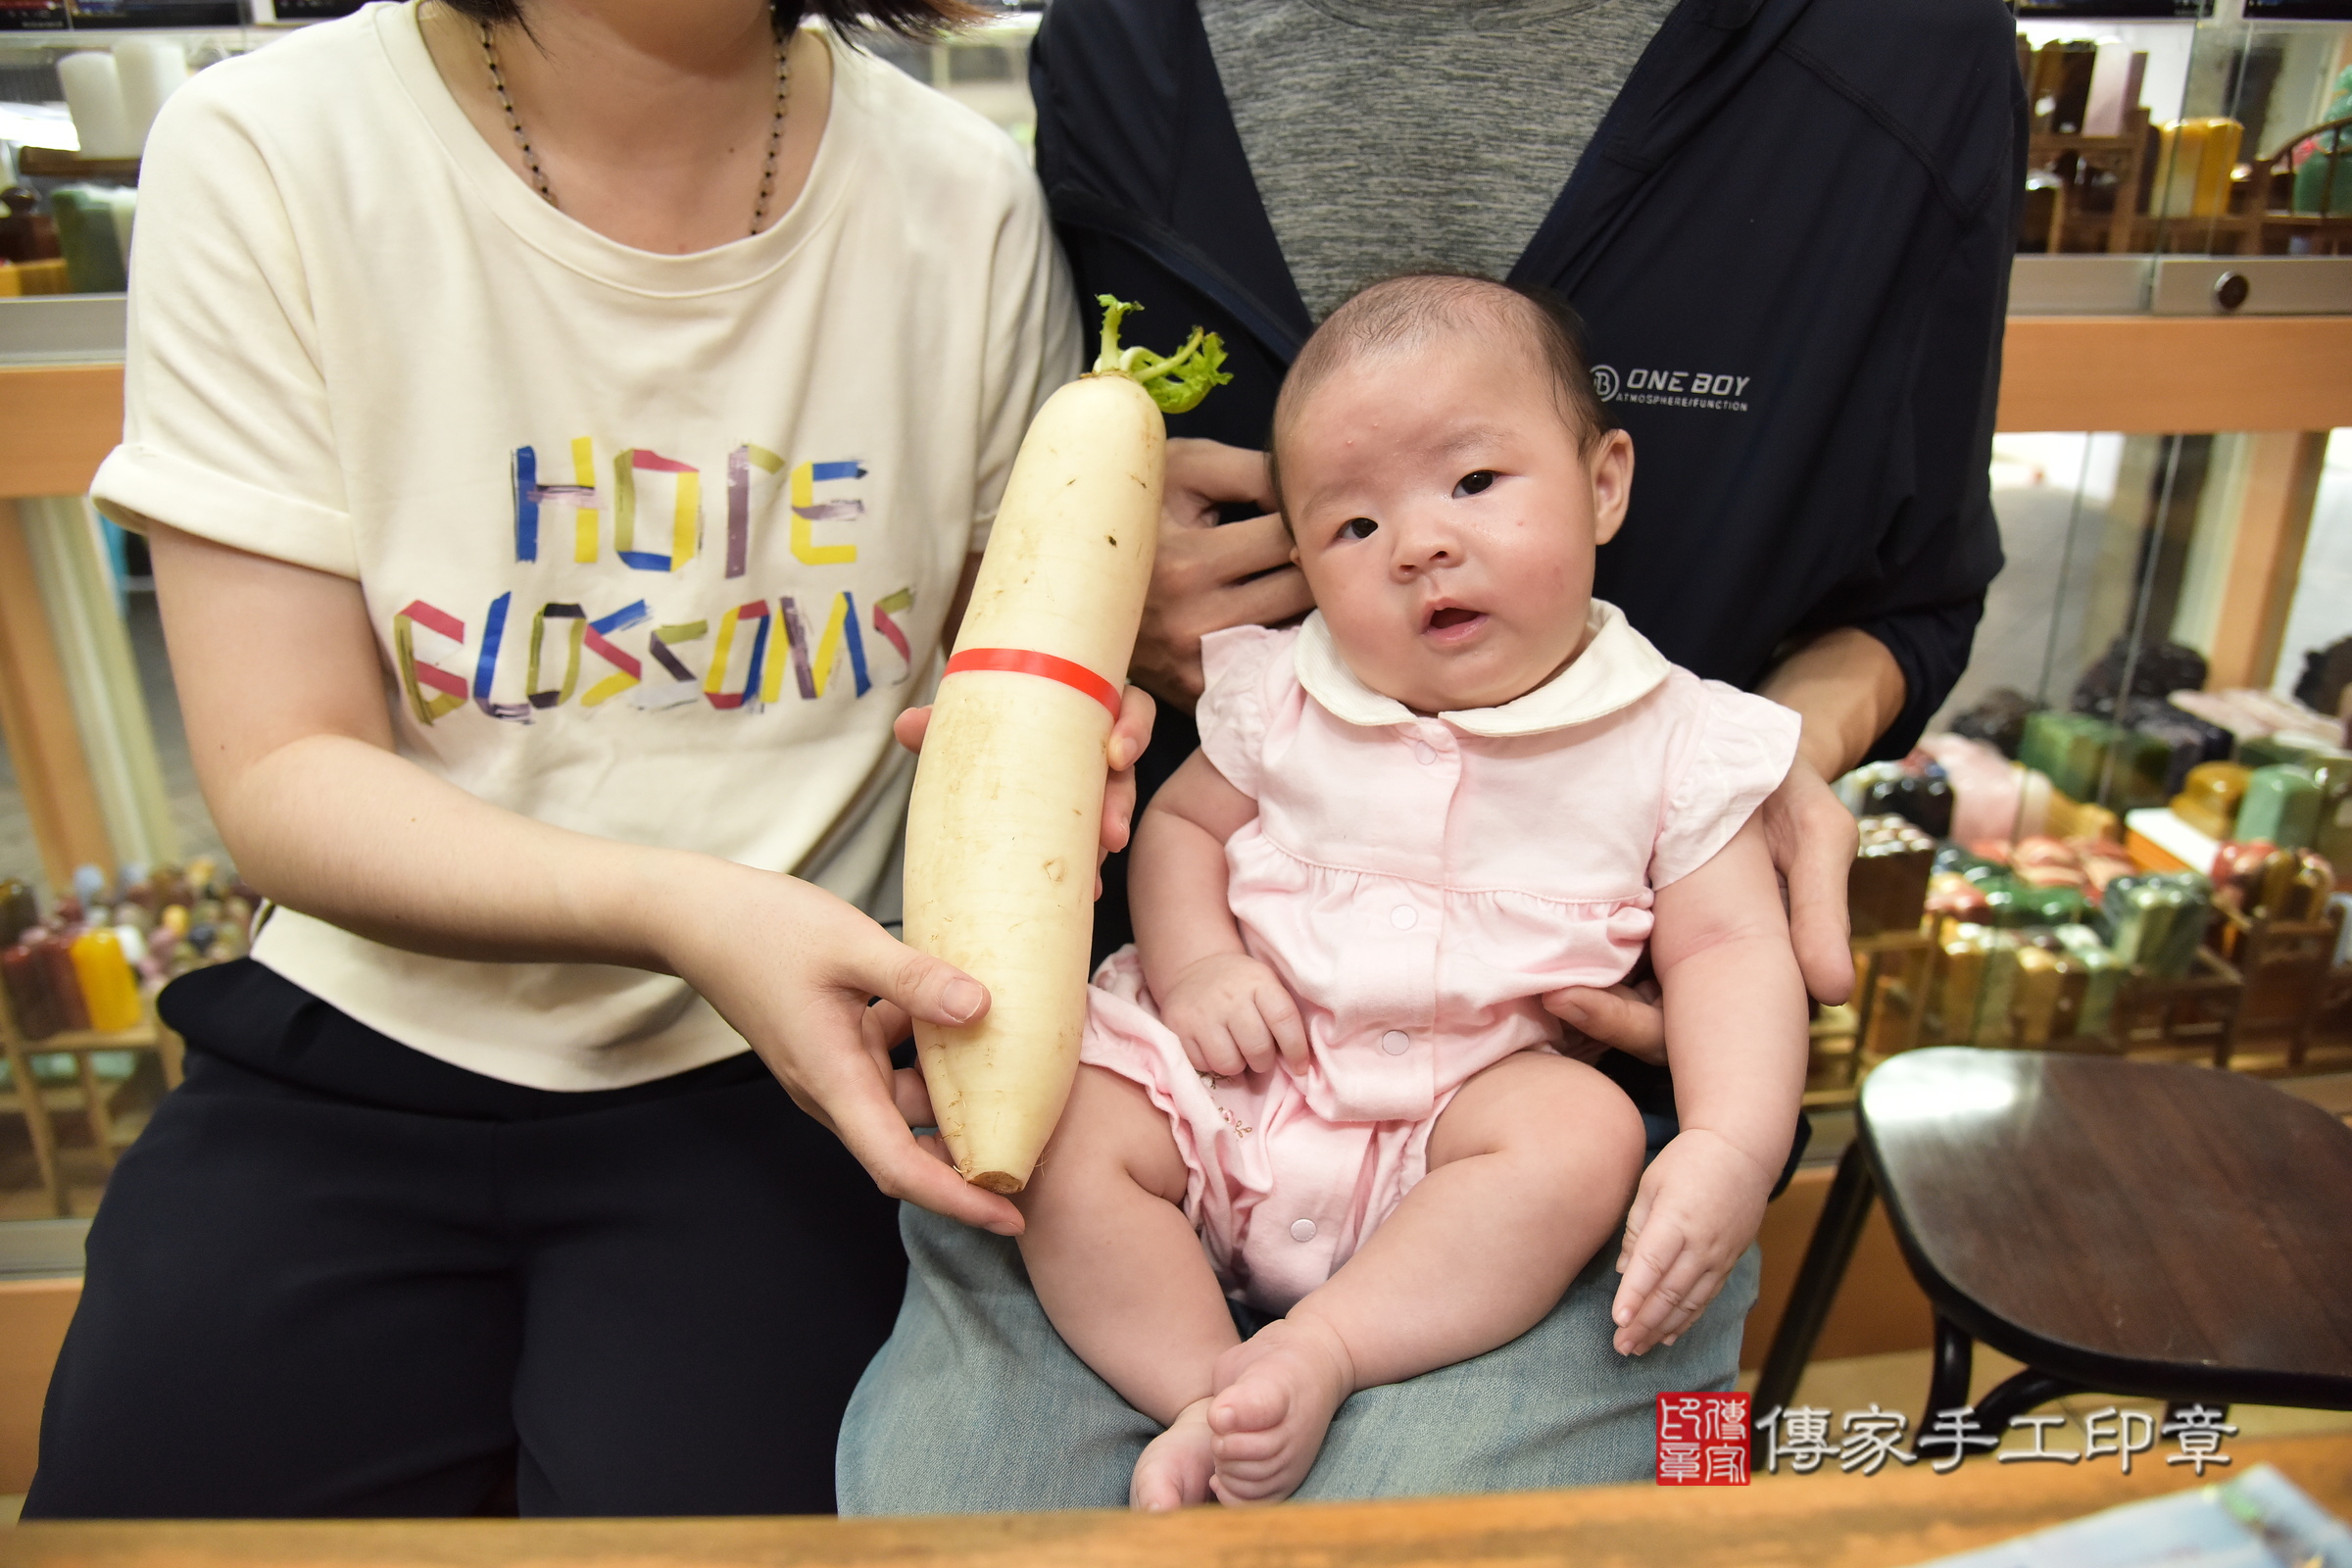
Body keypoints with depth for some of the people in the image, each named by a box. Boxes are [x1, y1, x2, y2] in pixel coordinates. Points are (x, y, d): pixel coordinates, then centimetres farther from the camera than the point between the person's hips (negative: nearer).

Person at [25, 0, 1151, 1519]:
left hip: (763, 1068, 0)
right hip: (363, 1048, 1)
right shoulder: (268, 152, -7)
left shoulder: (965, 194, -2)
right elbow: (284, 771, -10)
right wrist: (681, 908, -27)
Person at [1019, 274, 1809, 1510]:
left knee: (1586, 1130, -30)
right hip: (1226, 1080, 2)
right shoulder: (1282, 700, 3)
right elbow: (1179, 821, 12)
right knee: (1062, 1142, -19)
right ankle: (1212, 1399, -17)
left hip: (1462, 1101, -1)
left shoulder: (1671, 740, -3)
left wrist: (1731, 1147, -22)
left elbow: (1728, 951, -4)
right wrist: (1191, 964, -9)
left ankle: (1317, 1352, -28)